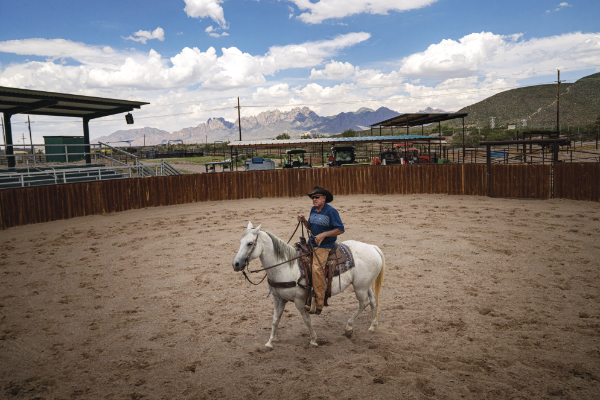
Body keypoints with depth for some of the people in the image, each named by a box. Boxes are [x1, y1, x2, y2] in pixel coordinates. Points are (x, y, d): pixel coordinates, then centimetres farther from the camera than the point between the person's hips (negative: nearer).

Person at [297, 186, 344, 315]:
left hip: (324, 246, -8)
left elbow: (340, 229, -12)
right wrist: (303, 220, 1)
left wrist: (323, 235, -20)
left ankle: (318, 304, -21)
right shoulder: (313, 210, 12)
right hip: (311, 244, 8)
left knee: (317, 268, -25)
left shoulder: (331, 211, -10)